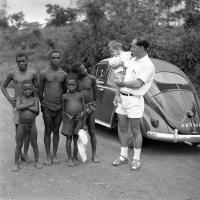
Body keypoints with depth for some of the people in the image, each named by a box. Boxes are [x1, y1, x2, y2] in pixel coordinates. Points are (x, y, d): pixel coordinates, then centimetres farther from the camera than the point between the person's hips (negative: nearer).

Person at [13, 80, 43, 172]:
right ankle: (16, 164, 16)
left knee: (34, 144, 12)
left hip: (32, 125, 1)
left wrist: (25, 106, -15)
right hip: (21, 125, -1)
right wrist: (29, 104, -18)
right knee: (18, 145, 6)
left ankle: (36, 161, 26)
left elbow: (36, 109, -17)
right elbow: (18, 107, -21)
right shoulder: (19, 98, -3)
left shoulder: (35, 98, -1)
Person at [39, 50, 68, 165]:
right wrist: (43, 104, 4)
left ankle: (55, 155, 18)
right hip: (47, 107, -2)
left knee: (56, 131, 9)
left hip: (59, 107, 2)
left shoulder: (64, 74, 5)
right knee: (48, 131, 3)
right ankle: (48, 156, 12)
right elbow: (40, 91, 4)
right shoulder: (44, 73, -3)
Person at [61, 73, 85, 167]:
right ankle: (69, 158, 12)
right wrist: (63, 122, 6)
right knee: (69, 138, 3)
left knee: (76, 138, 7)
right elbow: (63, 110, 8)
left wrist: (84, 123, 1)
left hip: (79, 119, 0)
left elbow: (84, 109, 4)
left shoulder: (80, 95, 1)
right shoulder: (64, 96, 2)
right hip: (68, 119, 0)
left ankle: (75, 157, 21)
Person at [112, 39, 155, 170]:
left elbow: (137, 84, -21)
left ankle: (136, 159, 14)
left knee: (135, 131, 1)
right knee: (122, 128, 11)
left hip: (134, 100, -7)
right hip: (122, 97, 7)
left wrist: (121, 83, -11)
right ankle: (124, 156, 23)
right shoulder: (132, 60, 11)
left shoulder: (148, 65, -14)